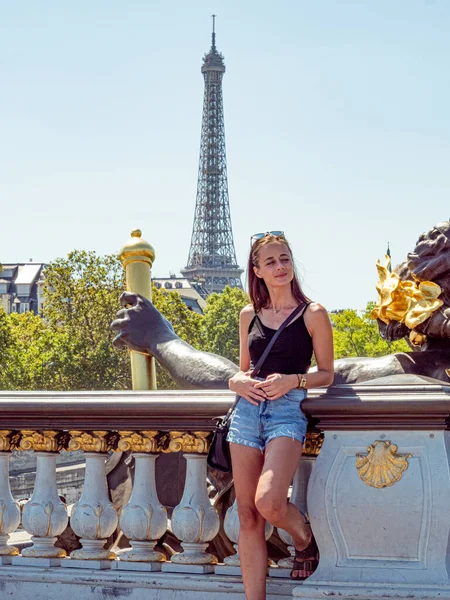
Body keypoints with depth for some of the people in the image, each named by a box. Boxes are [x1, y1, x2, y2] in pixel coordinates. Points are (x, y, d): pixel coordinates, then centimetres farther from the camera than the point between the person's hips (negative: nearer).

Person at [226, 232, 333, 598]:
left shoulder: (312, 314, 1)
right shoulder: (249, 316, 13)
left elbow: (327, 374, 4)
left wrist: (292, 380, -13)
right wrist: (238, 381, 0)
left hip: (288, 411, -4)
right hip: (247, 412, 4)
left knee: (268, 502, -23)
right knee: (248, 516, 1)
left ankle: (304, 538, 12)